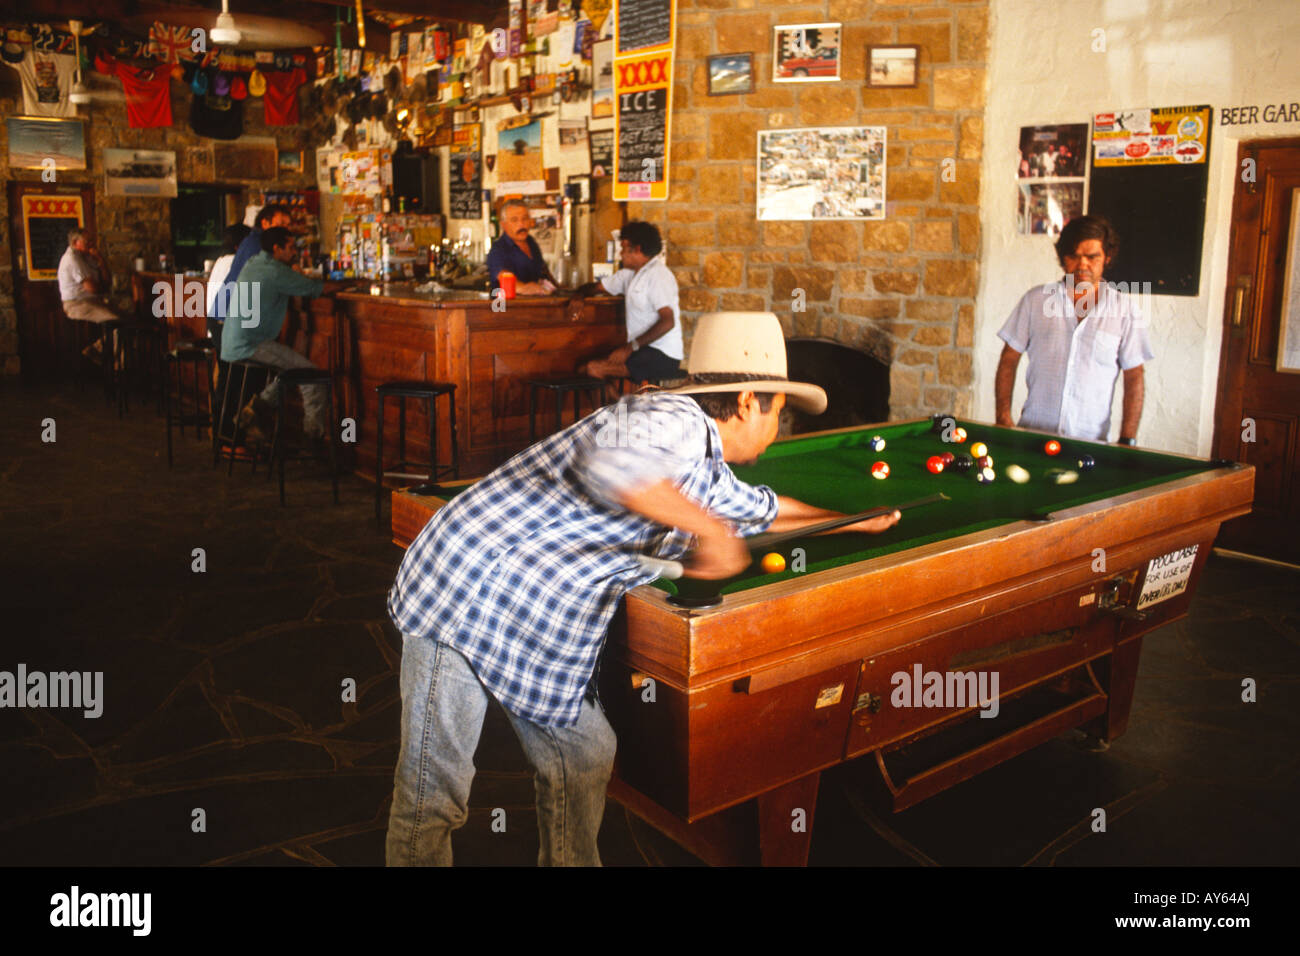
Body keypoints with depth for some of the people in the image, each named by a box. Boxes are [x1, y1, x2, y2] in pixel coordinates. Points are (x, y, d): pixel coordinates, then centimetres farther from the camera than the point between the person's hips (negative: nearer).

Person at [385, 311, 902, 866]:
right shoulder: (677, 420, -18)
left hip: (536, 626, 10)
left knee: (584, 759, 17)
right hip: (467, 594, -10)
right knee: (433, 799, -2)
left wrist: (856, 523, 46)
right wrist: (710, 528, -29)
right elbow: (612, 467, -41)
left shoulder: (710, 477, 13)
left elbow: (768, 509, 34)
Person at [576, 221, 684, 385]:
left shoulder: (658, 274, -12)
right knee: (583, 368, -2)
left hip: (662, 356, -9)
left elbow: (668, 322, -22)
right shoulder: (630, 274, 18)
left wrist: (630, 347, -24)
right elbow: (599, 286, 29)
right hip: (641, 350, 9)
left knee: (594, 368, -23)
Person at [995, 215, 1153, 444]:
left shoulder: (1126, 309, 1)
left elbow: (1134, 377, 3)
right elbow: (1009, 360, 6)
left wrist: (1127, 440, -4)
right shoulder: (1035, 300, 4)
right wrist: (1003, 420, -2)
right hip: (1032, 432, 1)